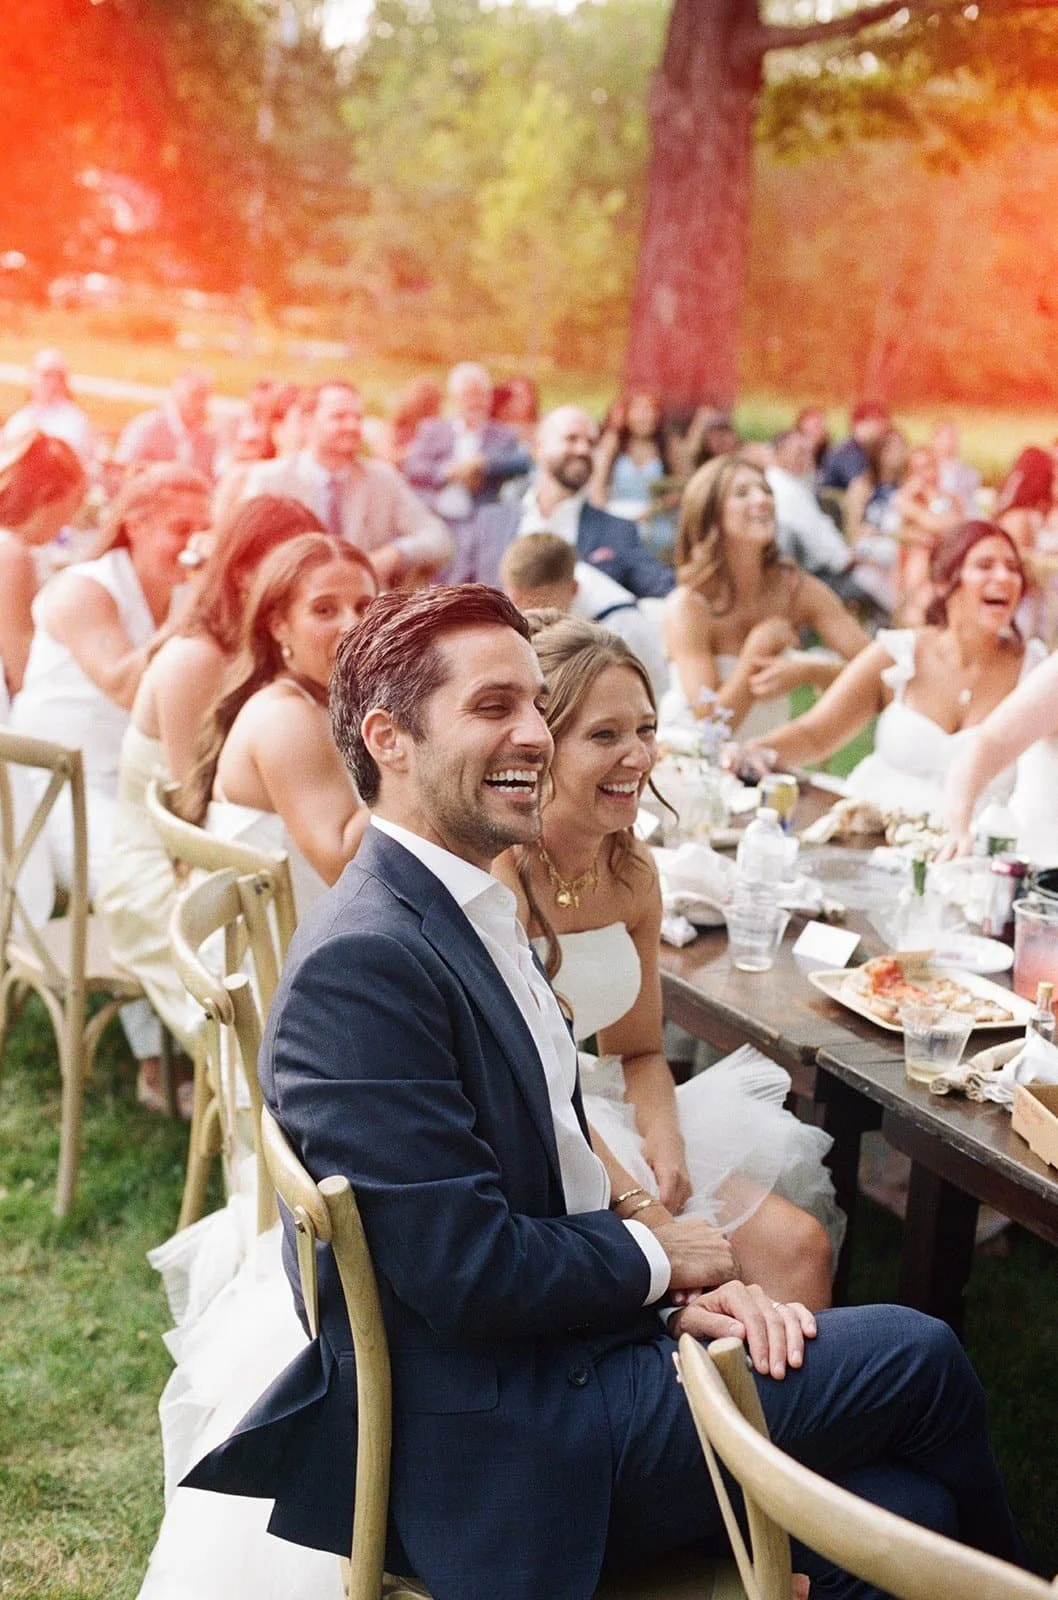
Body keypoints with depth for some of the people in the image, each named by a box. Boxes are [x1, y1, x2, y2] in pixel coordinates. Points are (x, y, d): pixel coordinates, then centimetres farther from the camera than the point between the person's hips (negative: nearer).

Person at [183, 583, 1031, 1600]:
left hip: (569, 1352, 8)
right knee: (918, 1358, -3)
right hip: (499, 1448, -8)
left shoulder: (477, 916, 8)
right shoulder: (361, 963, -22)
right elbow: (466, 1272, -25)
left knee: (901, 1503, -4)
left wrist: (682, 1288, -5)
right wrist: (657, 1258, -8)